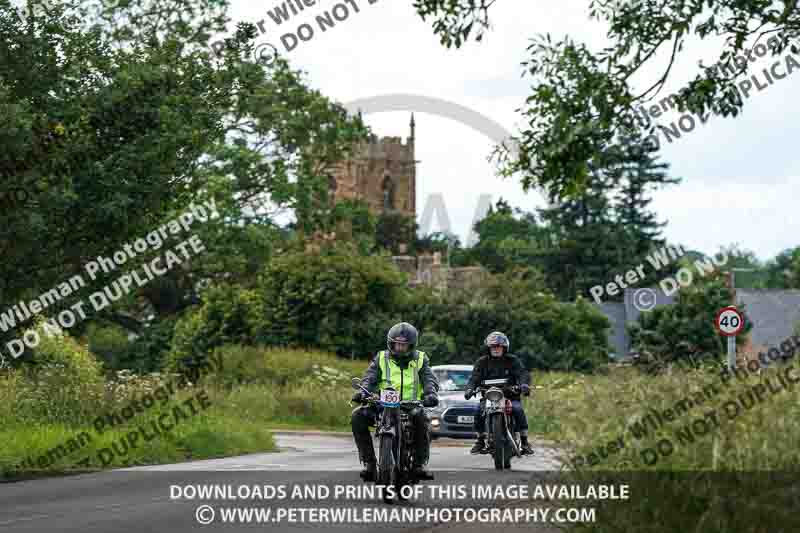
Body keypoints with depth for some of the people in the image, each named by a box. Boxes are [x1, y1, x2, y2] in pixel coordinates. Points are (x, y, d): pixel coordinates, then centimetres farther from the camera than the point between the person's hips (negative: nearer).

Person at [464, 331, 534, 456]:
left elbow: (522, 373, -9)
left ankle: (524, 442, -18)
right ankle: (480, 441, -4)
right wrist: (469, 389, -25)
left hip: (510, 395, -1)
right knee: (479, 412, -24)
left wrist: (524, 384, -32)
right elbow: (475, 378, -2)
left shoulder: (512, 360, 5)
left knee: (518, 410, -29)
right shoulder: (482, 362, 9)